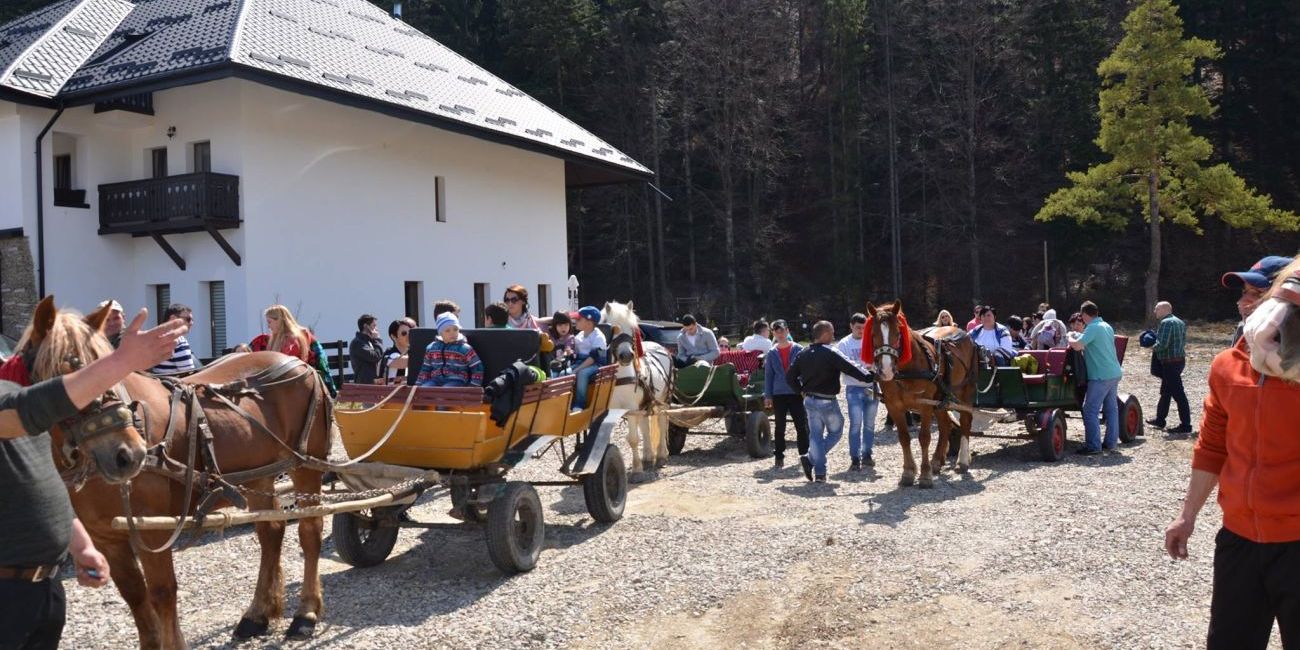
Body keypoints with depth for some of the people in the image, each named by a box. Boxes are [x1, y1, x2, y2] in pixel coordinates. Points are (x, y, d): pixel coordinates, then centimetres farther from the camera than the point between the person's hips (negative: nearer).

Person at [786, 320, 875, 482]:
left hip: (810, 400, 6)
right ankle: (811, 459, -2)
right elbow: (850, 368, -21)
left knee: (815, 435, 11)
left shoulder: (803, 355, 4)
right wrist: (870, 377, -18)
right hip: (828, 402, -6)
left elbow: (790, 376, 7)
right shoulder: (831, 354, -17)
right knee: (835, 432, 13)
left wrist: (801, 391, 15)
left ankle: (819, 472, 7)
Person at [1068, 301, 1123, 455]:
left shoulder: (1092, 328, -15)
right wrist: (1078, 337, 23)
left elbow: (1077, 346, -25)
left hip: (1100, 376, -9)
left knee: (1090, 411, -5)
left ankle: (1093, 446, -6)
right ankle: (1111, 442, 19)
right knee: (1112, 408, 14)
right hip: (1115, 373, 9)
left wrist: (1070, 338, -4)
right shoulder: (1107, 326, 14)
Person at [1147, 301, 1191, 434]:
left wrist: (1153, 347, -5)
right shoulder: (1179, 322, 15)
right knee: (1165, 391, 20)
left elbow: (1162, 344, -25)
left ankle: (1185, 425, -5)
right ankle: (1160, 419, 30)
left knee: (1178, 394, -7)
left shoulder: (1166, 323, -17)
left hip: (1170, 363, -11)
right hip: (1179, 359, 11)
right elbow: (1183, 342, 19)